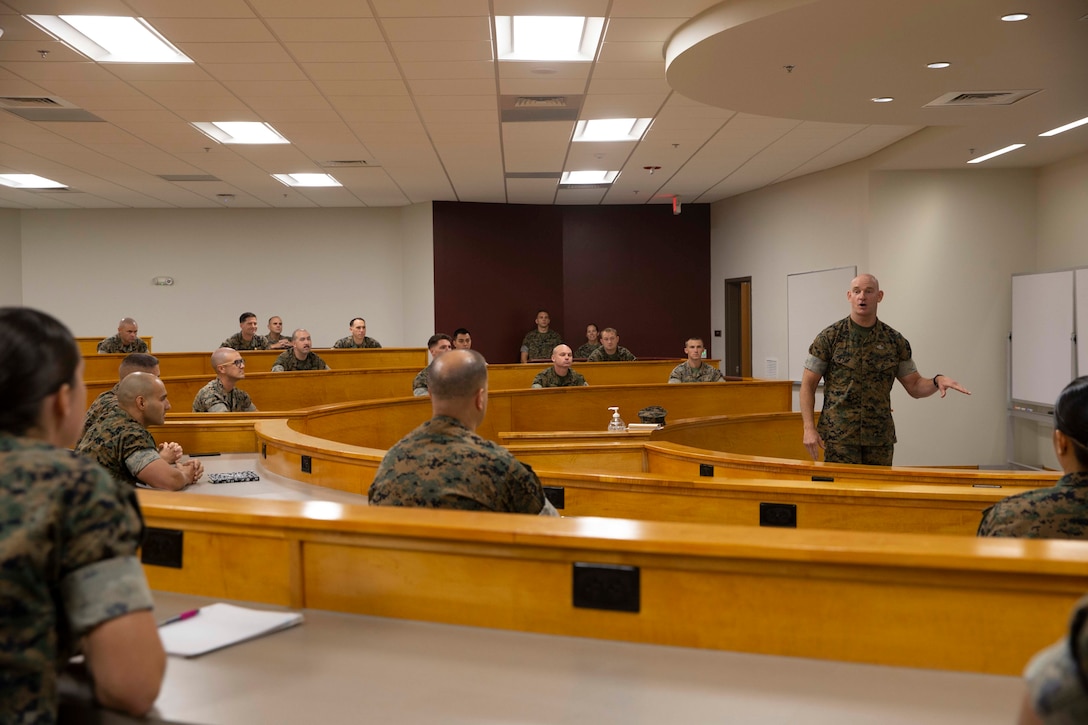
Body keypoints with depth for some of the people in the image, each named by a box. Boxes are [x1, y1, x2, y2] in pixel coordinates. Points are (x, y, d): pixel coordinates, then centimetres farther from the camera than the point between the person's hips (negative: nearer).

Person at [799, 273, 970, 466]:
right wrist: (809, 428, -10)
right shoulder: (829, 337, -1)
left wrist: (937, 380, -11)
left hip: (880, 438, 3)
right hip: (839, 436, -3)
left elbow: (915, 386, 11)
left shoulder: (895, 341, 7)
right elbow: (808, 384, 0)